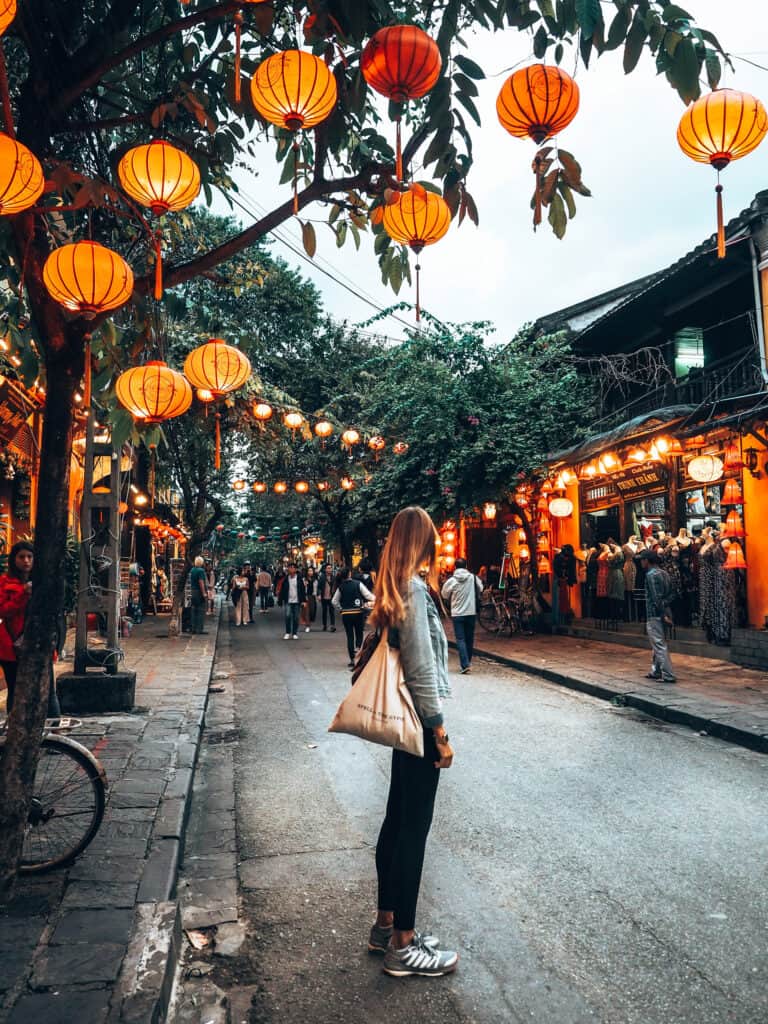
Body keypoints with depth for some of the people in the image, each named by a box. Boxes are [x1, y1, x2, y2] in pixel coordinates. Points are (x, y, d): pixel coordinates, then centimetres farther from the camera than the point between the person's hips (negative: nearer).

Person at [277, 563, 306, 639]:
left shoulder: (299, 579, -1)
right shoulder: (285, 579, 1)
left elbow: (303, 590, 1)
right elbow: (282, 590, 3)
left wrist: (303, 600, -3)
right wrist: (280, 600, 0)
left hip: (297, 601, 0)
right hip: (288, 601, 0)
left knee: (296, 618, 5)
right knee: (288, 616, -12)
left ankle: (295, 633, 16)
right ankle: (287, 633, 1)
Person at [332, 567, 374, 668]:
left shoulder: (340, 587, 1)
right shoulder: (358, 583, -8)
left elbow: (334, 601, 6)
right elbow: (368, 595, -12)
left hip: (346, 614, 2)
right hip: (358, 613, -2)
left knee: (350, 636, 7)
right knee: (359, 633, 15)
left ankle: (352, 659, 10)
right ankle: (358, 648, -12)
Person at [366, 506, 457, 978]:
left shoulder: (394, 588, 9)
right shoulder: (414, 588, -19)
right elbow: (420, 670, -21)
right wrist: (441, 733, -15)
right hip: (418, 722, -9)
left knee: (397, 820, 17)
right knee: (414, 828, 1)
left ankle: (386, 923, 32)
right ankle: (403, 945, 15)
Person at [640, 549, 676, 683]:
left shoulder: (651, 575, -15)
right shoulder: (663, 573, 12)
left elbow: (656, 597, -20)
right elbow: (670, 593, 14)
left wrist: (663, 614, -19)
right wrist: (666, 612, 13)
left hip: (655, 614, -9)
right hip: (663, 613, 9)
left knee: (659, 645, -5)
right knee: (658, 644, 19)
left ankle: (668, 675, -4)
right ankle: (656, 671, 27)